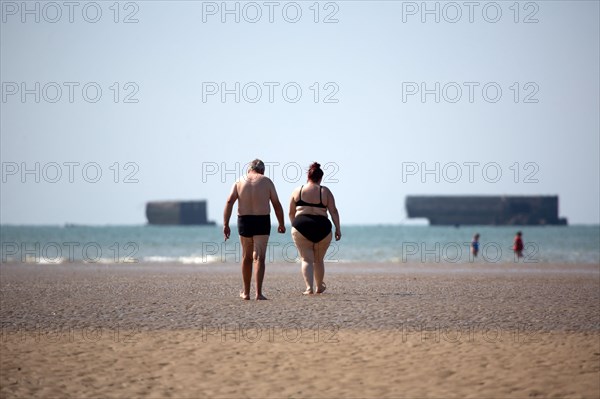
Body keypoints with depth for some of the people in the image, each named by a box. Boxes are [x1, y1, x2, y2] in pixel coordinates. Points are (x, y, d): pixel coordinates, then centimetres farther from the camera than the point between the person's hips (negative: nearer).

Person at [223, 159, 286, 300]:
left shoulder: (239, 182, 6)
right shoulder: (267, 181, 1)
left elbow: (229, 202, -5)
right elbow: (277, 204, 0)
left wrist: (225, 224, -8)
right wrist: (281, 224, 10)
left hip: (244, 221, 2)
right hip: (262, 221, -2)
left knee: (246, 257, 16)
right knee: (259, 257, -4)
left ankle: (246, 292, 24)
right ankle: (259, 293, -15)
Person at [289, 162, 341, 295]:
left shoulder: (297, 191, 4)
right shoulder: (325, 191, 1)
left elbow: (291, 213, 9)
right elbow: (333, 211, -3)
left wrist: (295, 226, 24)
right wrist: (338, 229, 3)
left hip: (301, 227, 0)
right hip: (322, 229, 0)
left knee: (306, 259, 1)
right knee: (319, 260, 17)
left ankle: (309, 287, -16)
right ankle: (319, 287, 31)